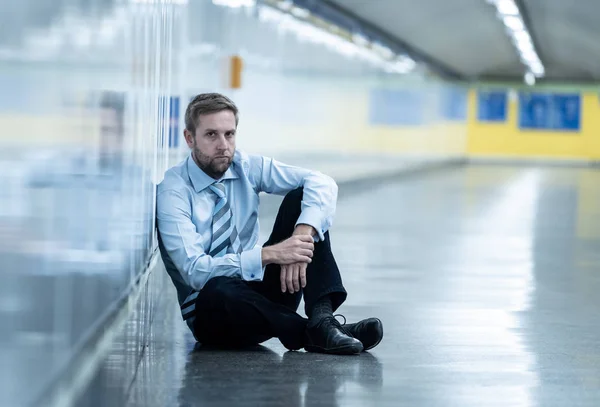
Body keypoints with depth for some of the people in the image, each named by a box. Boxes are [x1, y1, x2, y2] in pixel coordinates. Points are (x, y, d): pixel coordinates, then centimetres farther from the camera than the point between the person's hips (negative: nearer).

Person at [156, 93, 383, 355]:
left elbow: (322, 183, -10)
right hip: (211, 309, -5)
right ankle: (316, 335, -27)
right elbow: (195, 271, -26)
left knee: (300, 197, -13)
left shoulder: (247, 167, -1)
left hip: (260, 289, 5)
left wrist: (303, 235, -29)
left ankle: (322, 316, -28)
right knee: (217, 289, -42)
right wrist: (270, 254, -34)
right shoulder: (172, 192, -15)